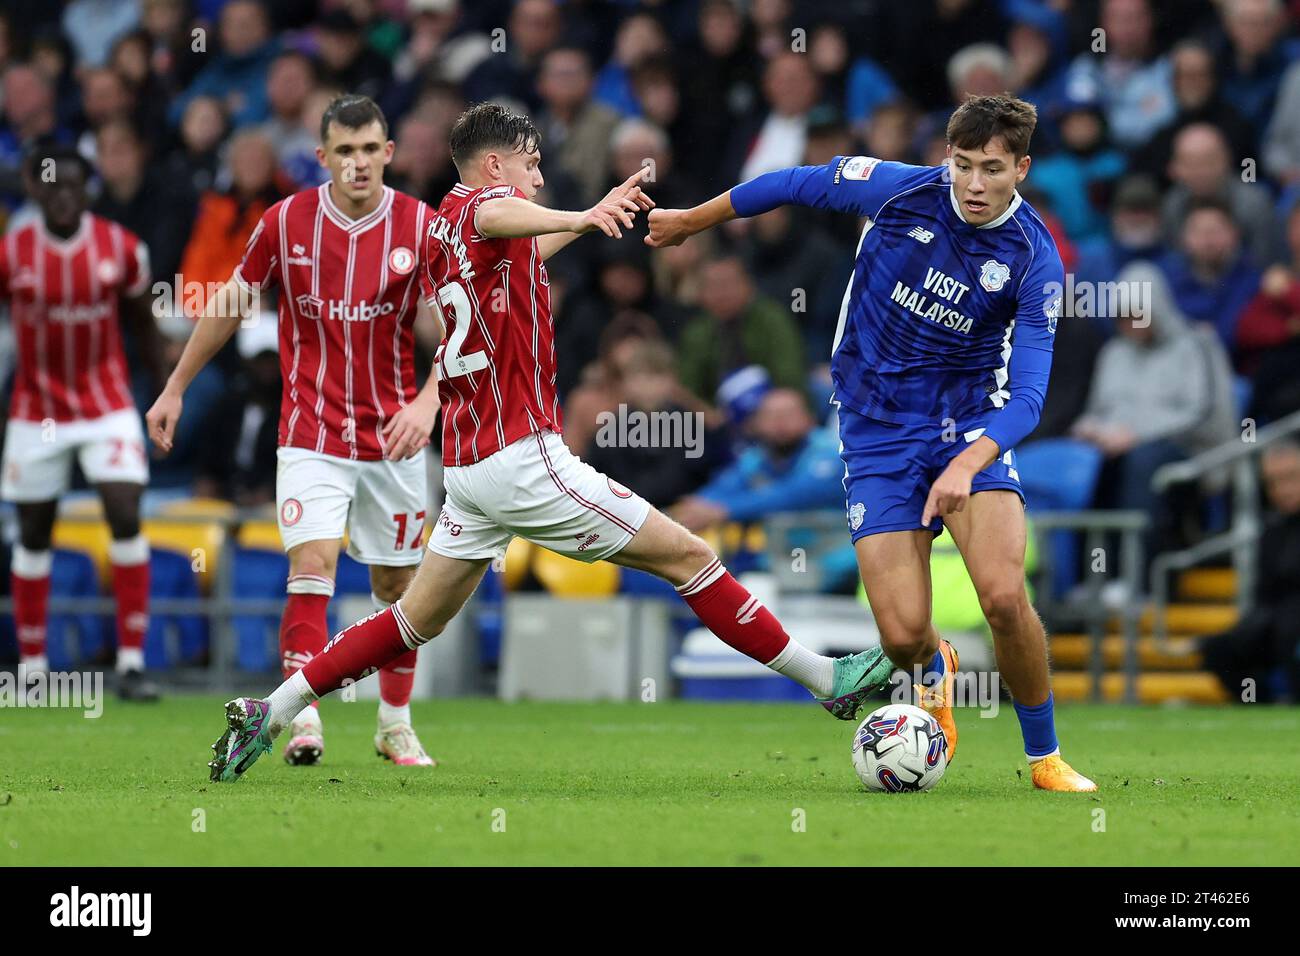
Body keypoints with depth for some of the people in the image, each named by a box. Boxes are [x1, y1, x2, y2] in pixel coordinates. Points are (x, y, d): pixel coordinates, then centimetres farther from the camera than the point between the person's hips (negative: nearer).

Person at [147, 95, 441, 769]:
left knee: (397, 583, 9)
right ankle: (304, 720, -20)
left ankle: (395, 724, 25)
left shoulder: (420, 227, -6)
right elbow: (230, 303, 10)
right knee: (312, 564, -17)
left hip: (391, 435, 1)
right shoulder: (286, 222, -4)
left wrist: (426, 403, -25)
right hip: (311, 431, -1)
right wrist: (175, 389, 14)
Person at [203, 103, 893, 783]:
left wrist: (601, 210, 47)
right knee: (688, 557, -4)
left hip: (466, 465, 9)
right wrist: (582, 216, -55)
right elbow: (498, 217, -37)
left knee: (417, 621, 15)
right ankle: (828, 680, -2)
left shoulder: (442, 231, 17)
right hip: (523, 456, -9)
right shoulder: (477, 206, -9)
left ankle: (266, 714, 10)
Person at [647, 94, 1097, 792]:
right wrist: (690, 222, 16)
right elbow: (797, 184, 6)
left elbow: (1028, 392, -19)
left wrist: (967, 464, -37)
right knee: (902, 635, -11)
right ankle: (934, 668, 30)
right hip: (878, 436, 1)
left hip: (970, 426, -1)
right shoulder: (902, 190, -11)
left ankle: (1045, 757, 0)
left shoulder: (1035, 260, -14)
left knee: (1004, 597, -24)